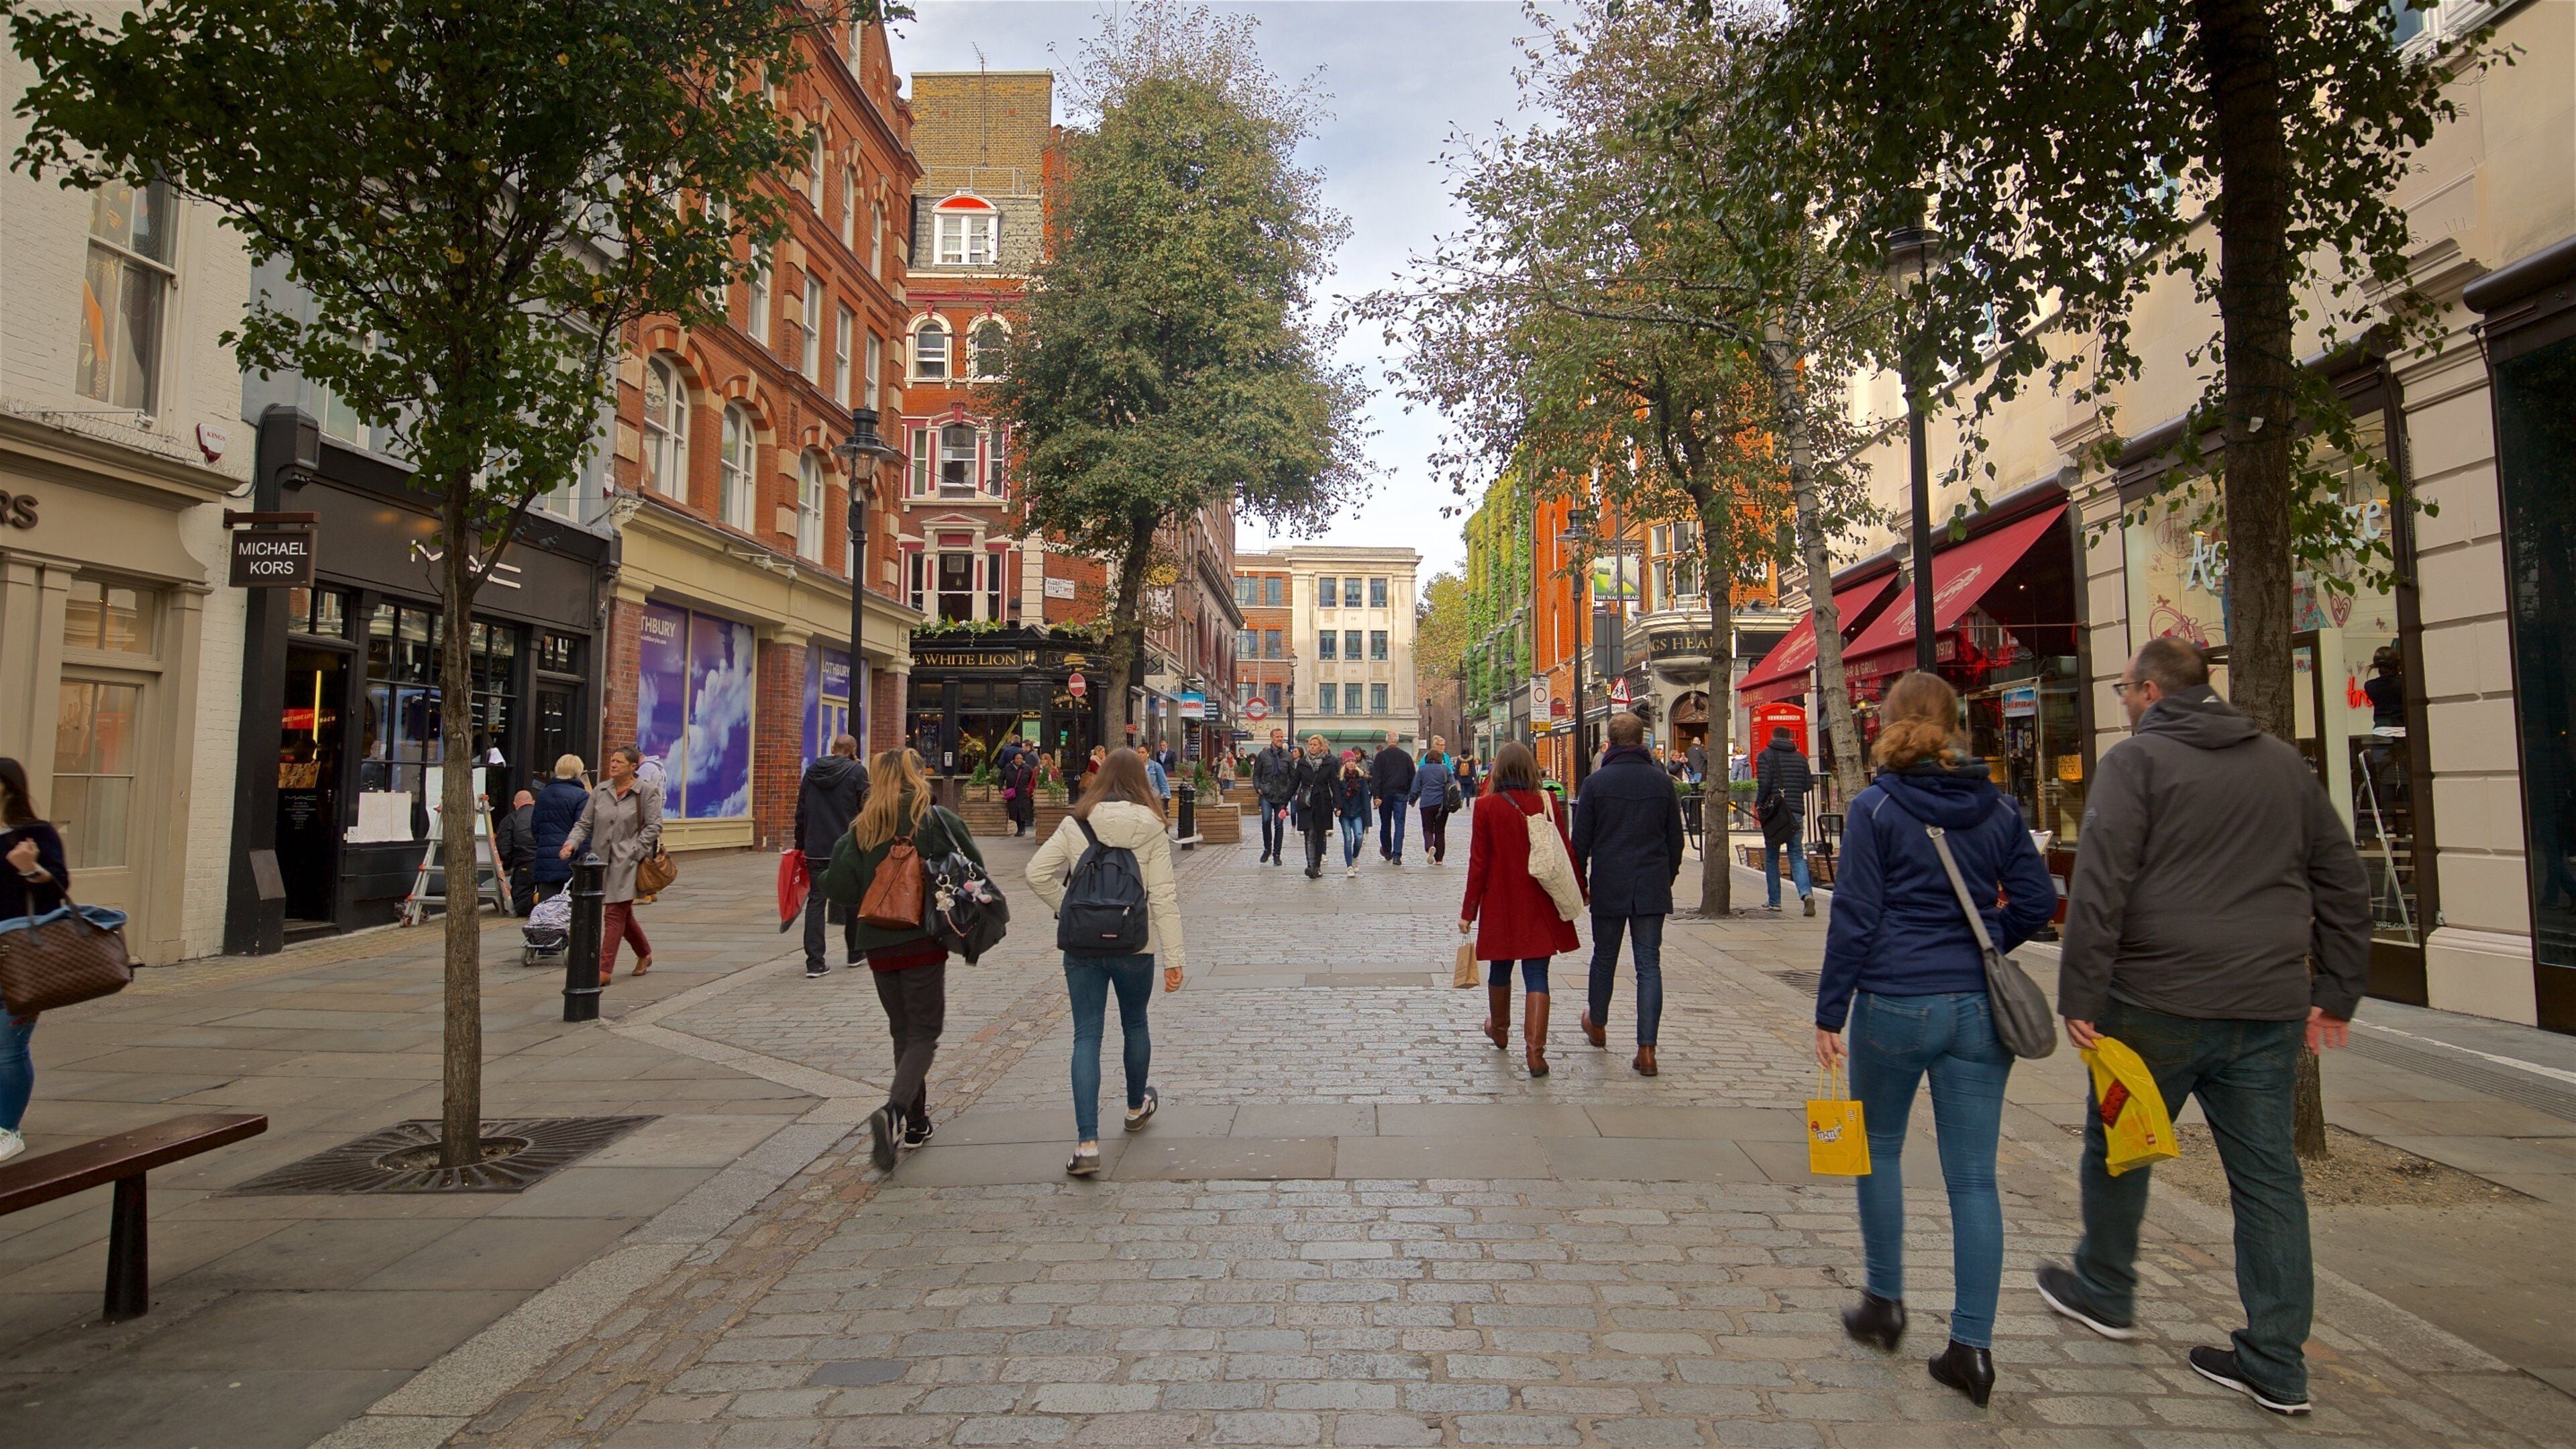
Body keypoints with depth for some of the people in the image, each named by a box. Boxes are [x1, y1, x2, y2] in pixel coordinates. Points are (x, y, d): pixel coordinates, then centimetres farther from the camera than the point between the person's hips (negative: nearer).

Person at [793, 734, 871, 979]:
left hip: (815, 849, 3)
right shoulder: (857, 771, -6)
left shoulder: (811, 771, 7)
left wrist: (801, 845, 16)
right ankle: (855, 953, 25)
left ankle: (815, 962, -5)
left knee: (816, 901, 2)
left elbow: (801, 812, 11)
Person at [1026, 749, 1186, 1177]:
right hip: (1134, 944, 0)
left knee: (1087, 1037, 2)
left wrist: (1068, 909, 7)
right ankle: (1137, 1106, 44)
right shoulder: (1152, 829, -5)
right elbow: (1163, 896, -8)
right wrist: (1174, 956, -5)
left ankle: (1087, 1142, -6)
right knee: (1135, 1025, 22)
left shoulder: (1075, 824, -2)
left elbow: (1037, 874, -7)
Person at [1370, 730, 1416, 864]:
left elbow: (1376, 777, -9)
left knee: (1385, 823, 13)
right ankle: (1397, 855, -10)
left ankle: (1386, 851, 26)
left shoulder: (1381, 756, -4)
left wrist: (1377, 795, -9)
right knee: (1399, 824, -1)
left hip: (1385, 793, -1)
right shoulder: (1406, 756, 3)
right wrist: (1410, 794, 17)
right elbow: (1412, 777, 8)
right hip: (1401, 793, 1)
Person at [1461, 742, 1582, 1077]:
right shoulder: (1548, 804, -4)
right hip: (1540, 904, 1)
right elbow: (1566, 852, 0)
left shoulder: (1486, 808, -8)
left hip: (1501, 903, 0)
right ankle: (1535, 1052, -7)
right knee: (1537, 976, 1)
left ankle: (1499, 1031, 40)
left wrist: (1468, 910, -1)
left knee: (1500, 969, 19)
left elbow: (1478, 863, -7)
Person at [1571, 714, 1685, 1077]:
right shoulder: (1663, 782, 1)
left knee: (1604, 957, 16)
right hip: (1652, 888, 1)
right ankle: (1646, 1050, -2)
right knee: (1649, 964, 1)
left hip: (1608, 887, -1)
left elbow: (1581, 840, -3)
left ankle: (1597, 1026, 36)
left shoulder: (1596, 783, -5)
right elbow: (1676, 839, 7)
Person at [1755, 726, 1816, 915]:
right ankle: (1807, 893, -18)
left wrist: (1759, 805, 0)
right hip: (1796, 813, 3)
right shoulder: (1800, 757, 9)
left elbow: (1764, 783, -12)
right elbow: (1808, 783, 8)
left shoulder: (1767, 755, -3)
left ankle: (1774, 902, 11)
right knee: (1797, 856, 5)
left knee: (1771, 858, 9)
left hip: (1774, 812, -3)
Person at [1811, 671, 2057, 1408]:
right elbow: (2036, 899, 6)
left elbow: (1854, 917, -9)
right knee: (1974, 1178, 6)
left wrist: (1829, 1013, -4)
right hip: (1978, 1009, 3)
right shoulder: (1997, 807, 4)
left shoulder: (1875, 808, -8)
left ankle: (1885, 1303, 27)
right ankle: (1972, 1347, 9)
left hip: (1894, 1004, -3)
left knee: (1880, 1149, 18)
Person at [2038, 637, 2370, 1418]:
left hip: (2159, 1001, -5)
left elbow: (2100, 885, -15)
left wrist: (2081, 995, -13)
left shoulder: (2136, 759, -6)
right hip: (2270, 1006, 6)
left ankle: (2103, 1292, 30)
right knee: (2267, 1177, 10)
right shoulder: (2283, 761, 13)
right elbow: (2343, 880, 15)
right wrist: (2335, 993, 18)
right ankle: (2276, 1364, 15)